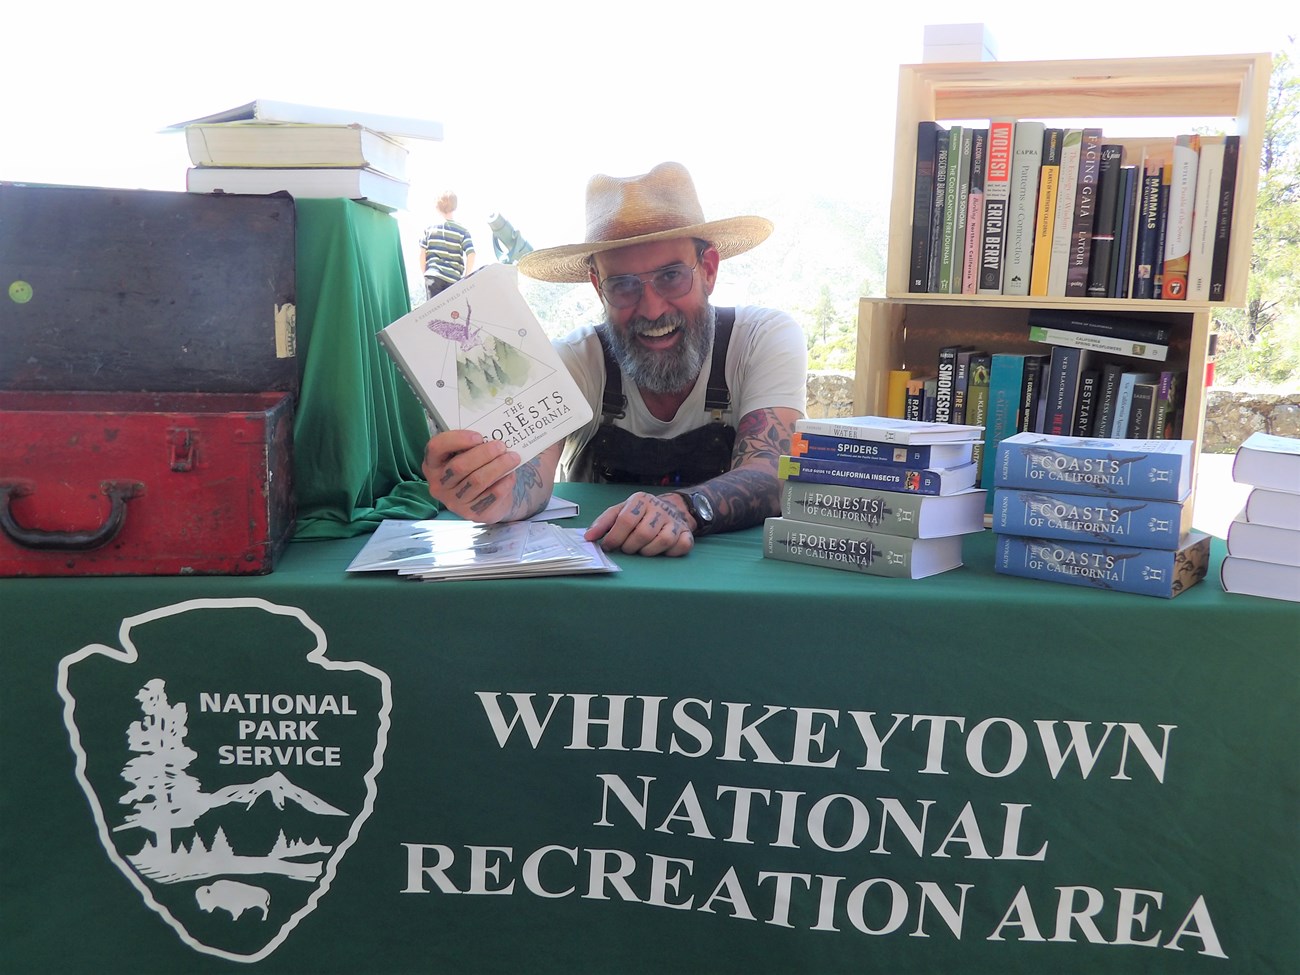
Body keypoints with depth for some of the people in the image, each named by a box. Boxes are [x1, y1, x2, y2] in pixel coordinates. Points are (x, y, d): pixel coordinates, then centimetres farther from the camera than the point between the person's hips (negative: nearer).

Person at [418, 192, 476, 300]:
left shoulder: (430, 228, 8)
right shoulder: (462, 231, 4)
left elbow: (422, 254, 4)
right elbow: (471, 254, -6)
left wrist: (425, 274, 15)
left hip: (433, 276, 1)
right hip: (454, 279, -1)